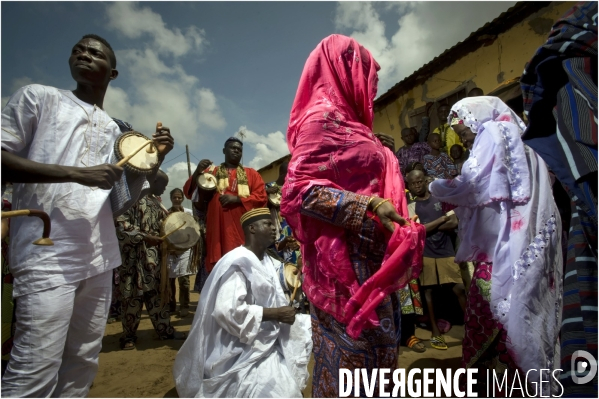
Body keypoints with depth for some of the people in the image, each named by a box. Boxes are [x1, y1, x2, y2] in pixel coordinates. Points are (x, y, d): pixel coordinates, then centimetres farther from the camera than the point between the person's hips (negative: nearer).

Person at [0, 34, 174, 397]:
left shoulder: (113, 130, 18)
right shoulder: (37, 97, 7)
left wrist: (153, 158, 1)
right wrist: (77, 173, -14)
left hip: (100, 256, 5)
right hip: (48, 253, -5)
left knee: (84, 360, 12)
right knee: (36, 367, -6)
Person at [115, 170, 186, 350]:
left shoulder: (155, 201, 15)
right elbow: (121, 223, -19)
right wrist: (144, 237, -23)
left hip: (154, 254, 7)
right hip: (133, 254, -7)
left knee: (158, 293, 10)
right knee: (133, 295, 1)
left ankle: (165, 329, 18)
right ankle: (129, 335, 16)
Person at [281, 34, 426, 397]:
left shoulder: (347, 121, 19)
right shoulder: (324, 116, -8)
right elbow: (299, 190, -18)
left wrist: (404, 226, 21)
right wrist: (368, 207, -20)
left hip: (371, 260, 9)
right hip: (346, 260, -9)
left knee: (373, 349, 15)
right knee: (352, 354, 0)